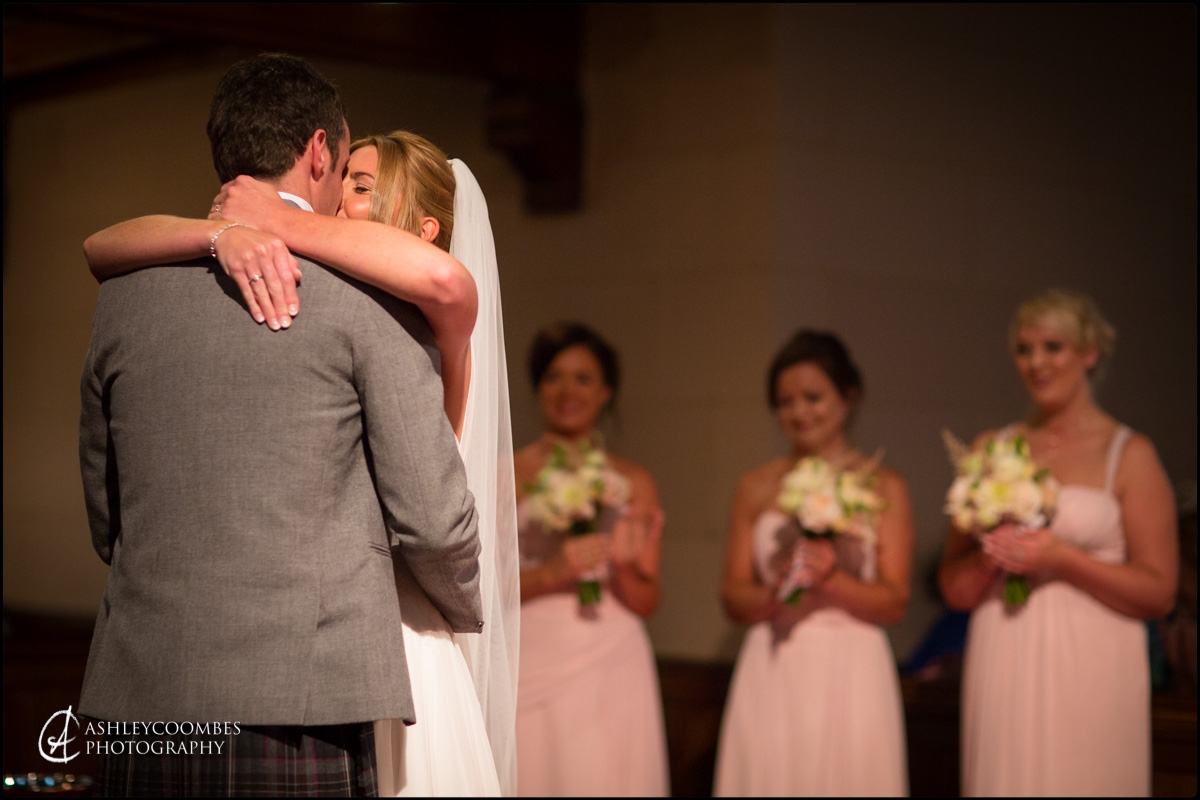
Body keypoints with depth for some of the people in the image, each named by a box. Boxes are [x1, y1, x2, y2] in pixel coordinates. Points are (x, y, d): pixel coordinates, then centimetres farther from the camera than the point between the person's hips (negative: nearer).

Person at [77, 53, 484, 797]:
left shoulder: (125, 294, 10)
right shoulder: (367, 293, -3)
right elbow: (430, 513, -3)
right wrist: (468, 611, 18)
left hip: (143, 708, 5)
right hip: (299, 707, -4)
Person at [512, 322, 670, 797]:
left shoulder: (634, 482, 9)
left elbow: (647, 602, 9)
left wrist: (625, 567, -11)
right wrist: (551, 573, -16)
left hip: (612, 676, 2)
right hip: (531, 673, -2)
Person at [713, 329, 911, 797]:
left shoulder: (884, 486, 1)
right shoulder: (756, 487, 8)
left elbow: (894, 604, -3)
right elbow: (733, 599, 6)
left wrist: (832, 581, -19)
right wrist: (775, 593, -14)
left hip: (850, 674, -2)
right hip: (773, 674, 2)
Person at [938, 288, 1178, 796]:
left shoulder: (1130, 456, 1)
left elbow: (1158, 593, -4)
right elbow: (955, 591, 14)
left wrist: (1061, 558, -15)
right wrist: (989, 556, -7)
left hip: (1089, 669, -3)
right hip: (1004, 671, 3)